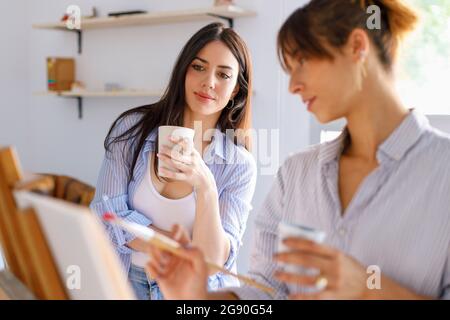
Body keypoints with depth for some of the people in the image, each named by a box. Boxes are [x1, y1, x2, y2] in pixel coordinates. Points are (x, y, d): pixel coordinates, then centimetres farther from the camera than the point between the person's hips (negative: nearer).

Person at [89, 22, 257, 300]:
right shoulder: (132, 128, -2)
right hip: (126, 280, 1)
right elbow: (107, 211, -6)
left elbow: (214, 261, -14)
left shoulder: (240, 166, -9)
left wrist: (205, 187, -27)